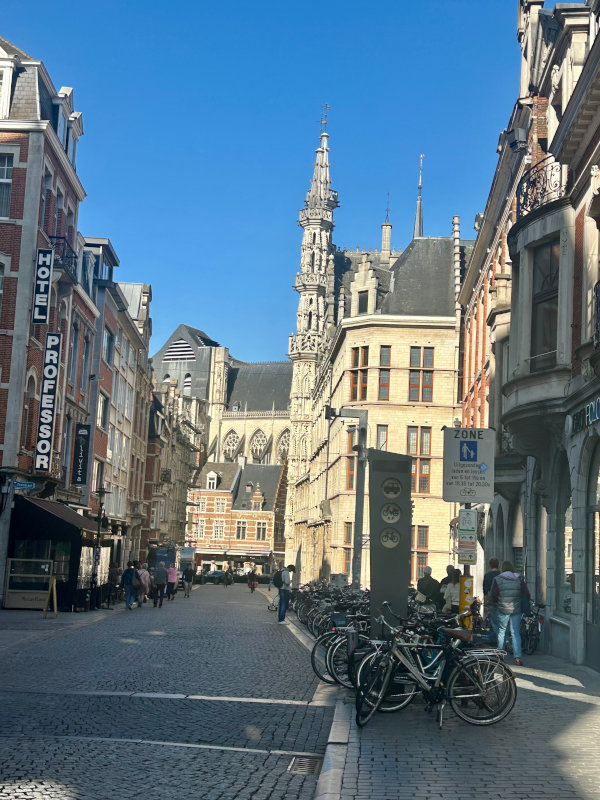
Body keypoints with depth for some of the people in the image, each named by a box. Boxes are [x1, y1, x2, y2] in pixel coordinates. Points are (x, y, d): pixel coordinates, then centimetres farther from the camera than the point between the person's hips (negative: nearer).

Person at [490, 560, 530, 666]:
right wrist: (524, 605, 18)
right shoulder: (520, 579, 3)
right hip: (517, 610, 2)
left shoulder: (497, 579, -3)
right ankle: (518, 657, -5)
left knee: (501, 631, 13)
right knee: (516, 633, 4)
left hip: (502, 610, -2)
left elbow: (492, 596, -3)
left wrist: (494, 604, 15)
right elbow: (527, 595, 2)